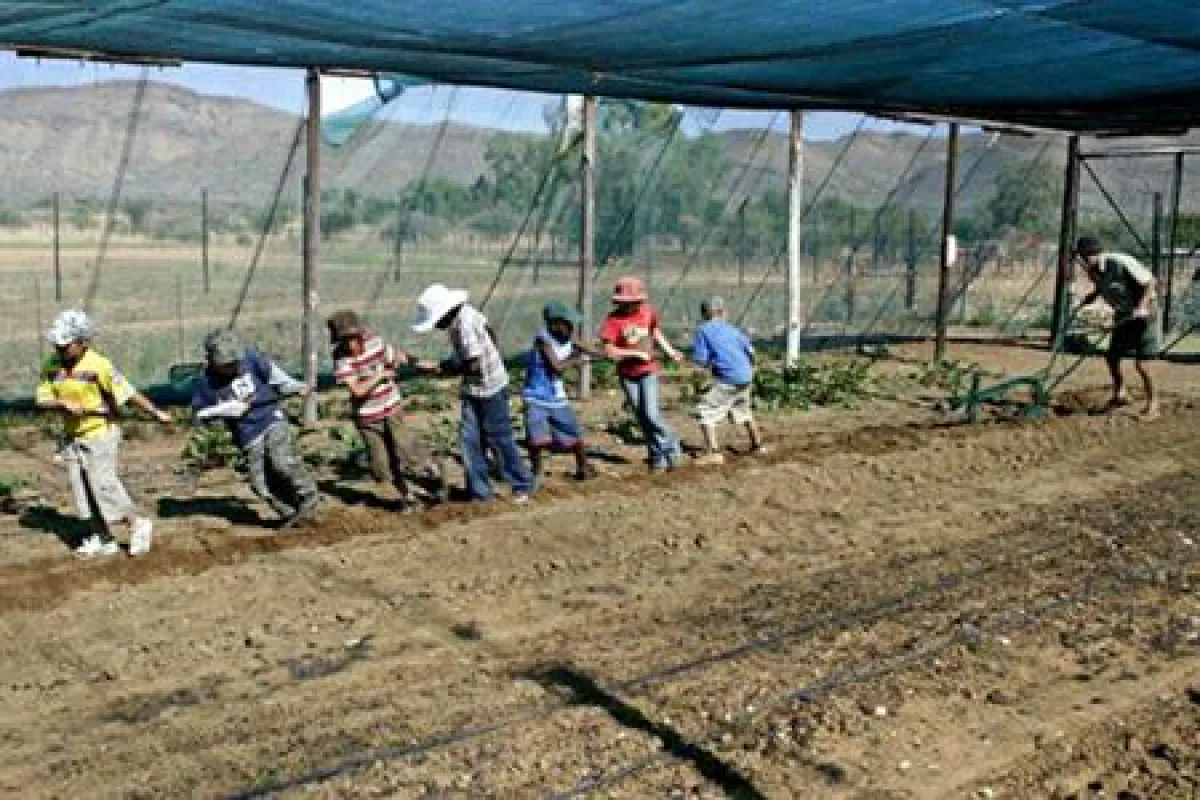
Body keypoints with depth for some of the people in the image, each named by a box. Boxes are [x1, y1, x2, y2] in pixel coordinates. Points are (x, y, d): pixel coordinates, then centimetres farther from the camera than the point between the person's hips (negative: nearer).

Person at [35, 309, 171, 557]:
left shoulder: (98, 365, -16)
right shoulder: (52, 366, 1)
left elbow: (128, 393, -16)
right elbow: (42, 400, 0)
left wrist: (156, 413, -16)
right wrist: (63, 404, -20)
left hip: (100, 434, -7)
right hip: (72, 436, 7)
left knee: (104, 484, -10)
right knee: (82, 490, 8)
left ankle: (138, 523, 8)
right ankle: (102, 539, 18)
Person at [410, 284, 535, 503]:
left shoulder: (464, 325, -27)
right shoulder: (463, 314, -1)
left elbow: (473, 365, -28)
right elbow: (490, 332, 12)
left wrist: (438, 369, -22)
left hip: (490, 388, -9)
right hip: (474, 389, 9)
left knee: (499, 439, 4)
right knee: (469, 439, 6)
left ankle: (523, 486, 20)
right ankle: (479, 491, 14)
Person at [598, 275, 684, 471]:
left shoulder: (647, 311, -7)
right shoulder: (614, 321, -17)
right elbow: (610, 351, -23)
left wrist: (670, 351, 12)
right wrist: (636, 353, -25)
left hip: (648, 371, 0)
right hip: (627, 374, 0)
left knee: (651, 414, -12)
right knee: (641, 417, 9)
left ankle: (669, 446, 11)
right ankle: (657, 452, 26)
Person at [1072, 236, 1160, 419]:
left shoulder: (1121, 263, -27)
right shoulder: (1093, 271, -5)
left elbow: (1150, 282, -20)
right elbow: (1097, 291, 16)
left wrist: (1142, 307, -32)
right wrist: (1079, 305, 2)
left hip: (1141, 314, -7)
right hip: (1122, 315, 7)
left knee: (1140, 363, -8)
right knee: (1112, 356, 9)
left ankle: (1152, 404, 5)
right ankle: (1120, 394, 29)